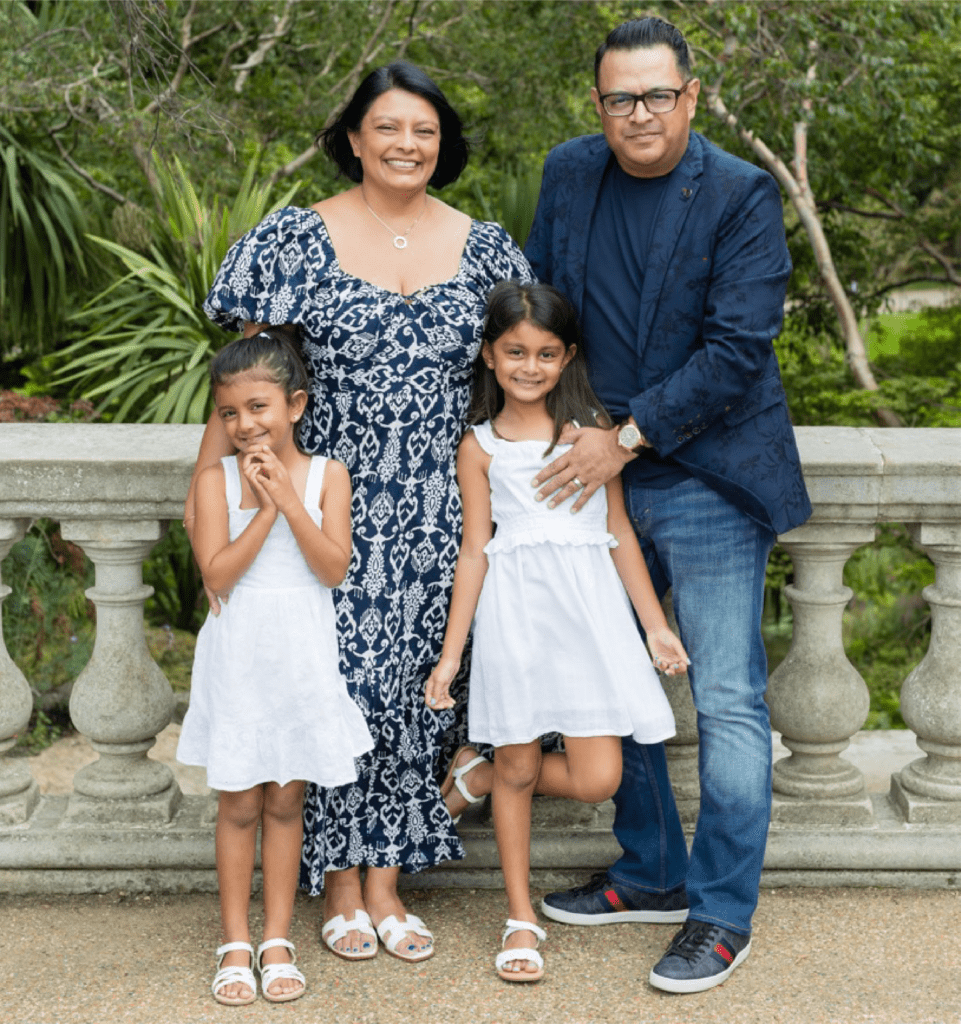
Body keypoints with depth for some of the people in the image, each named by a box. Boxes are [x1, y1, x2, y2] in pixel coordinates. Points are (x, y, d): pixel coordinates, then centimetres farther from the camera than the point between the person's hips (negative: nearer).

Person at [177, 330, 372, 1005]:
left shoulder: (326, 474, -1)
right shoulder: (217, 479, -3)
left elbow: (334, 568, -11)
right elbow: (218, 573, -12)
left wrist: (289, 499, -17)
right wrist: (265, 509, -17)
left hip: (302, 656, 1)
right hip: (240, 656, 0)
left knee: (286, 801, 10)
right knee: (239, 804, 6)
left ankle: (277, 941, 20)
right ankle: (236, 944, 17)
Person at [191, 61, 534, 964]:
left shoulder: (483, 248, 7)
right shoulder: (296, 240, -1)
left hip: (435, 517, 3)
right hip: (328, 509, -3)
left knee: (413, 683, 6)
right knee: (340, 680, -3)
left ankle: (385, 879, 19)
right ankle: (339, 881, 14)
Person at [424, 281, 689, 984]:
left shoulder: (593, 427, 8)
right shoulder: (481, 446, 4)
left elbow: (620, 532, 10)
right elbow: (475, 553, 5)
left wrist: (657, 627, 8)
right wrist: (451, 654, 3)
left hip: (588, 608, 2)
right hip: (514, 612, -1)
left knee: (597, 780, -3)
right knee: (516, 771, 6)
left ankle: (482, 771, 26)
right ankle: (521, 918, 22)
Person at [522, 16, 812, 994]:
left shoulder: (743, 196, -11)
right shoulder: (570, 173, 5)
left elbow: (738, 347, -16)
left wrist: (628, 439, -17)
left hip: (708, 480, -6)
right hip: (599, 472, 6)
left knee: (726, 700, -2)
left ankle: (722, 914, 11)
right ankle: (652, 872, 32)